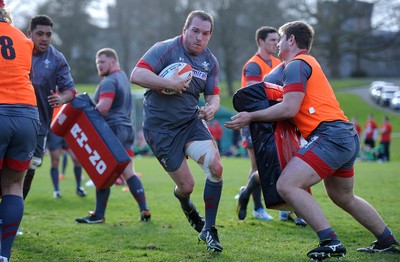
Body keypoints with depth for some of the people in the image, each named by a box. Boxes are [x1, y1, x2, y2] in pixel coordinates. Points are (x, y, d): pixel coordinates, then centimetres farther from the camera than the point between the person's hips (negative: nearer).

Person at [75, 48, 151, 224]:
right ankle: (144, 210, 2)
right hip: (127, 128, 10)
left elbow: (103, 107, -25)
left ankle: (98, 215, 1)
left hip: (112, 130, -9)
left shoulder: (109, 81, -12)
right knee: (128, 173, 8)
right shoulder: (123, 77, 20)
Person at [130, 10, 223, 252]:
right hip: (160, 127, -4)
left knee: (215, 167, -19)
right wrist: (169, 83, -31)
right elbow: (136, 75, -24)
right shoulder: (166, 49, -14)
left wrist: (212, 107, -16)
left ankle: (208, 229, -2)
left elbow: (213, 95, 7)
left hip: (190, 121, 5)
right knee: (187, 185, -3)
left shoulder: (211, 62, 3)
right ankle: (186, 205, 39)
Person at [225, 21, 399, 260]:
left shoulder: (297, 64, -6)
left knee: (287, 185, -17)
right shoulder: (309, 63, 24)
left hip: (330, 135, -11)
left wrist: (251, 117, -9)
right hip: (348, 137, 11)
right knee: (344, 198, 26)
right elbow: (301, 106, 21)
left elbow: (289, 108, -16)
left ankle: (331, 243, -18)